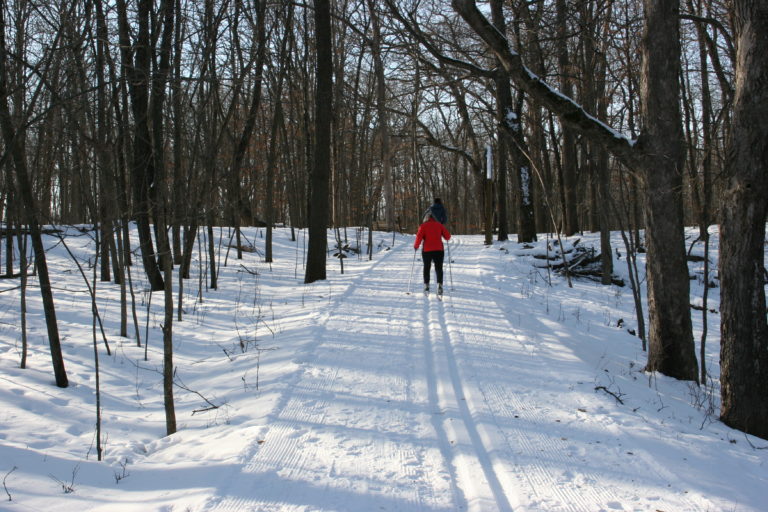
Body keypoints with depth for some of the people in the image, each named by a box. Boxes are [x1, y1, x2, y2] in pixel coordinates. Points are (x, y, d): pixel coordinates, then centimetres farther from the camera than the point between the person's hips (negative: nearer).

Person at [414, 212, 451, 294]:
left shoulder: (423, 226, -1)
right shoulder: (439, 225, 6)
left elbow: (419, 237, -11)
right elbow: (447, 236, 5)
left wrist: (416, 246, 5)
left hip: (427, 251, -1)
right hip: (439, 250, 1)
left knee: (426, 268, 16)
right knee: (439, 268, 4)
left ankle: (426, 285, 15)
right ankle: (439, 284, -16)